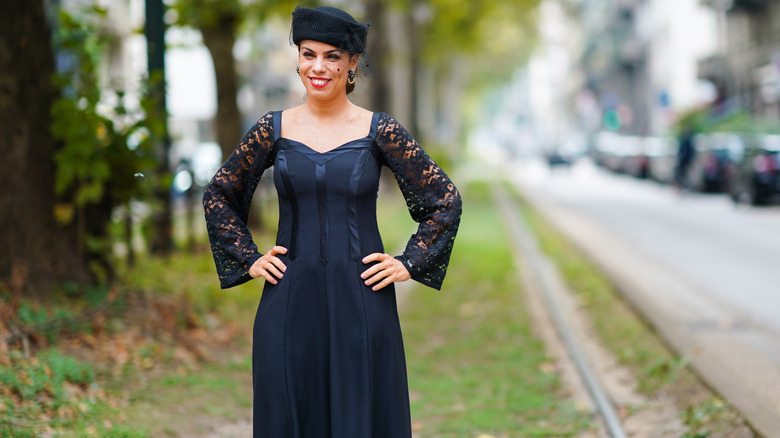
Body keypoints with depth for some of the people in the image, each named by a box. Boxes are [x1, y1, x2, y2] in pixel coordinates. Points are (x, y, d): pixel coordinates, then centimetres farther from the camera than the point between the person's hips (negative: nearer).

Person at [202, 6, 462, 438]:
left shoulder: (380, 131, -1)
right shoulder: (274, 129, 3)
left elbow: (445, 199, 5)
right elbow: (218, 196, 14)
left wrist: (410, 264, -1)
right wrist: (249, 259, 6)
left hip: (362, 301, -1)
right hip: (290, 303, 1)